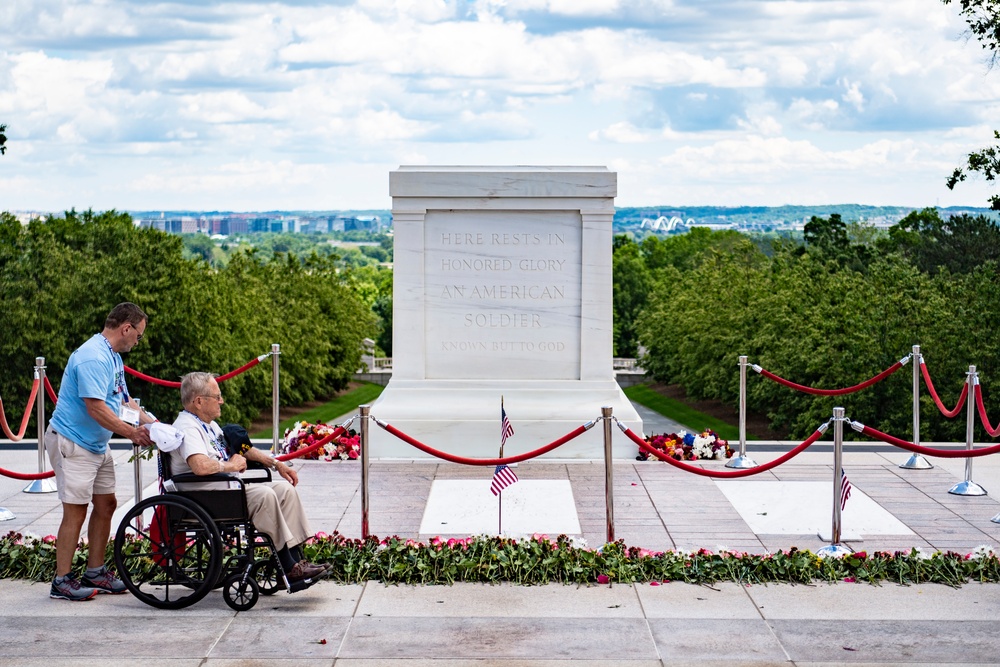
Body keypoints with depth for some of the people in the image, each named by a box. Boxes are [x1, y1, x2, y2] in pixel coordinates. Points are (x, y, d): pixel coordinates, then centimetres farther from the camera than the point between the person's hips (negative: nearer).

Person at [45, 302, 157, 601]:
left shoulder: (114, 357, 12)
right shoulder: (93, 358, -22)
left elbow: (124, 400, 18)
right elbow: (96, 408, -27)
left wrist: (152, 424, 6)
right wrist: (132, 433, -19)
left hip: (97, 444, 10)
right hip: (72, 443, -10)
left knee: (106, 504, 11)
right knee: (76, 510, -7)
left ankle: (95, 573, 20)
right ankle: (62, 582, 0)